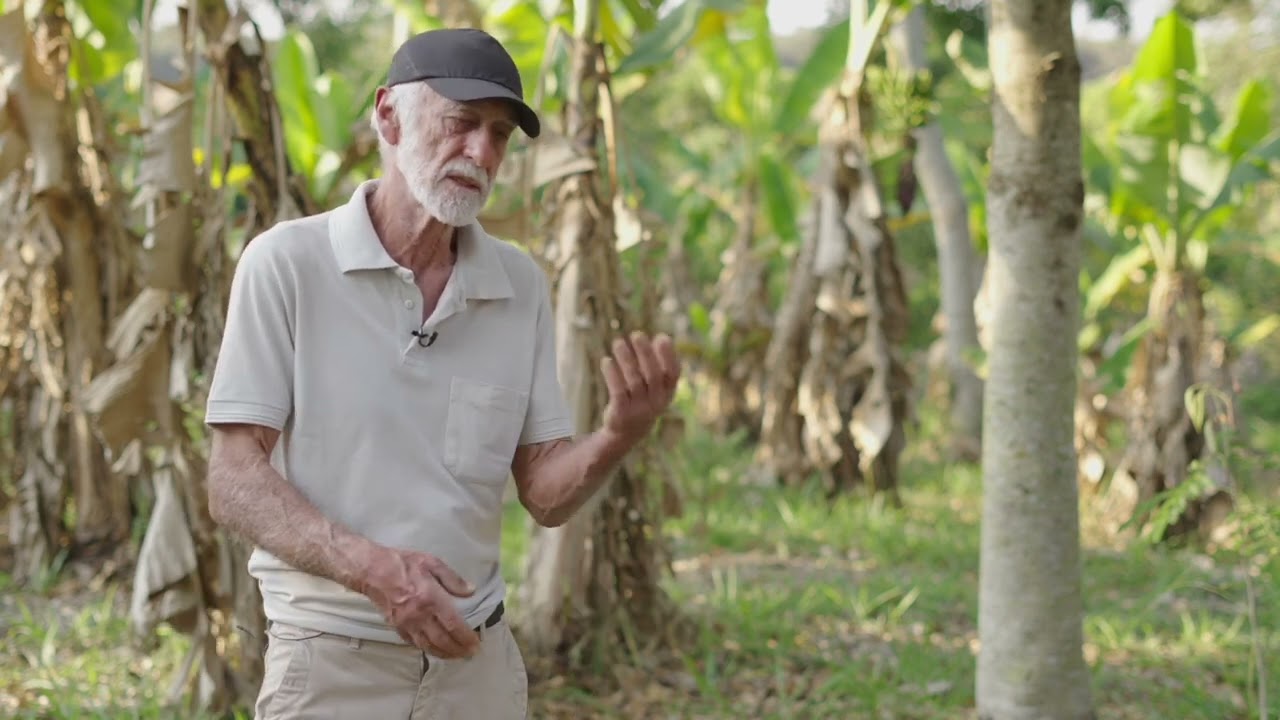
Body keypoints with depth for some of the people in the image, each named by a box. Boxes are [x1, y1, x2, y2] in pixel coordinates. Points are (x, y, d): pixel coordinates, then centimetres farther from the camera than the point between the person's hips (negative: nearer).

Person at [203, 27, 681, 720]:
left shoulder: (521, 284, 4)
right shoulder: (286, 262, -9)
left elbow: (545, 493, 3)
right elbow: (234, 480, -12)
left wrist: (621, 433, -17)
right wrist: (370, 566, -27)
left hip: (477, 661, 4)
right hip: (331, 662, -4)